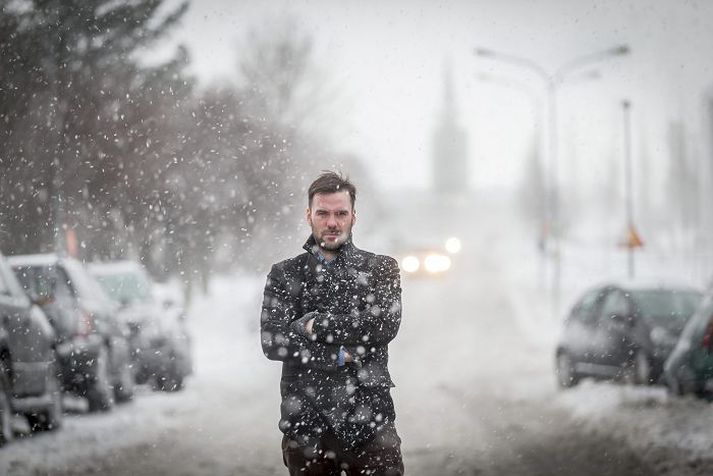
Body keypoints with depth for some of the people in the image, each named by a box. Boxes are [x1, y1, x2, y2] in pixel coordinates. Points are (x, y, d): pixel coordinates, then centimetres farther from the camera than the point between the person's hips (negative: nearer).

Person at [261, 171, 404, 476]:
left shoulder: (380, 269, 8)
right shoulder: (284, 275, 9)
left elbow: (385, 325, -10)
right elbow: (272, 343, -4)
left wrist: (315, 325, -9)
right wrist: (340, 355, -11)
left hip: (369, 421, -1)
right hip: (306, 424, 1)